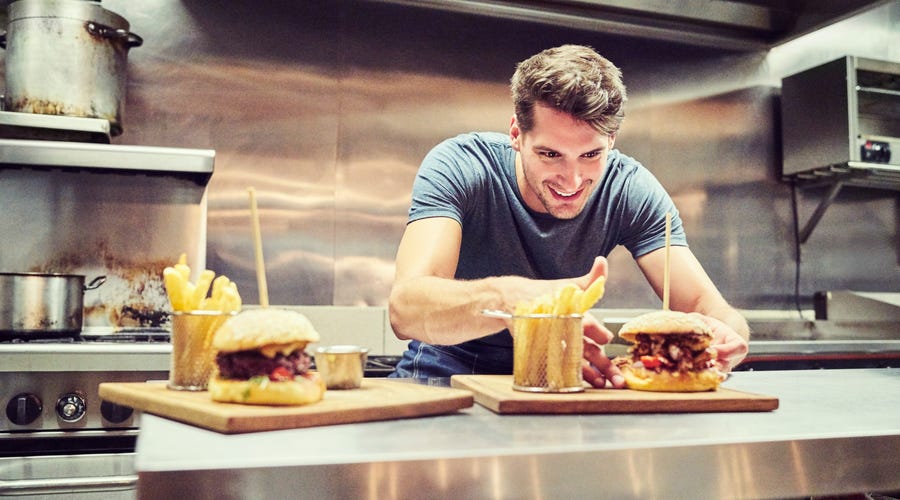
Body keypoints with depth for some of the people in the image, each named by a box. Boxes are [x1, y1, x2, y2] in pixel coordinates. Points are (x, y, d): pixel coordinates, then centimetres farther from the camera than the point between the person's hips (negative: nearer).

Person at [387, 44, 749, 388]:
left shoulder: (630, 188, -13)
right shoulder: (458, 167, -22)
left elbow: (708, 307, -18)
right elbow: (404, 309, -36)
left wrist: (725, 336, -42)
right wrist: (507, 297, -55)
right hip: (447, 375, -2)